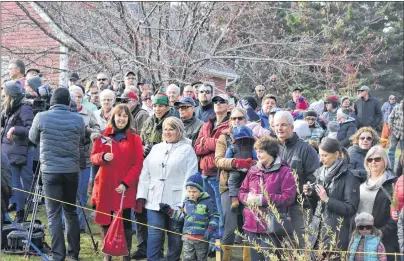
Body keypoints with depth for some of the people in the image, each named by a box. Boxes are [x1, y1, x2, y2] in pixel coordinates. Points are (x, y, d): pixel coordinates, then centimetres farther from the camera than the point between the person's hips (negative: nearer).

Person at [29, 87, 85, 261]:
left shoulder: (41, 118, -4)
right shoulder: (78, 119, -1)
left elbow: (33, 138, 12)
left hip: (50, 170, -2)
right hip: (72, 170, 3)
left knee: (54, 214, -1)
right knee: (71, 211, 15)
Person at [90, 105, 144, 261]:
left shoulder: (135, 139, 2)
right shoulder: (103, 136, 9)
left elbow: (138, 164, -2)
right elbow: (93, 157, 7)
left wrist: (125, 183, -12)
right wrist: (103, 157, -16)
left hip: (125, 188, -2)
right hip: (106, 186, 2)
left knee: (125, 222, 0)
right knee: (106, 221, 3)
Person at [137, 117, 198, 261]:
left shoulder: (187, 149, 1)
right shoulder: (155, 148, 16)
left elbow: (190, 177, -6)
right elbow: (145, 173, 14)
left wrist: (186, 201, -14)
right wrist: (141, 195, 5)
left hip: (177, 202, -3)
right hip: (155, 200, 3)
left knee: (175, 237, 5)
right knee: (154, 236, 0)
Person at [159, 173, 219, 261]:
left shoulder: (208, 201, -8)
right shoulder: (186, 202, 6)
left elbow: (215, 217, -4)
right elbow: (180, 216, 16)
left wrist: (210, 229, -16)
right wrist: (169, 210, 8)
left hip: (202, 238, -4)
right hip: (188, 238, 4)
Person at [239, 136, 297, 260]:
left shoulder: (284, 171, -6)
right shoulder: (253, 170, 12)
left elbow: (288, 197, -14)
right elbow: (242, 192, 16)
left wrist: (263, 199, -17)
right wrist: (248, 198, -9)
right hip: (252, 225, 6)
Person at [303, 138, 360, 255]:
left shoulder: (348, 177, -11)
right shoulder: (321, 172, 9)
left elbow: (351, 209, -14)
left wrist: (327, 199, -20)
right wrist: (311, 192, 3)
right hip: (317, 229, 6)